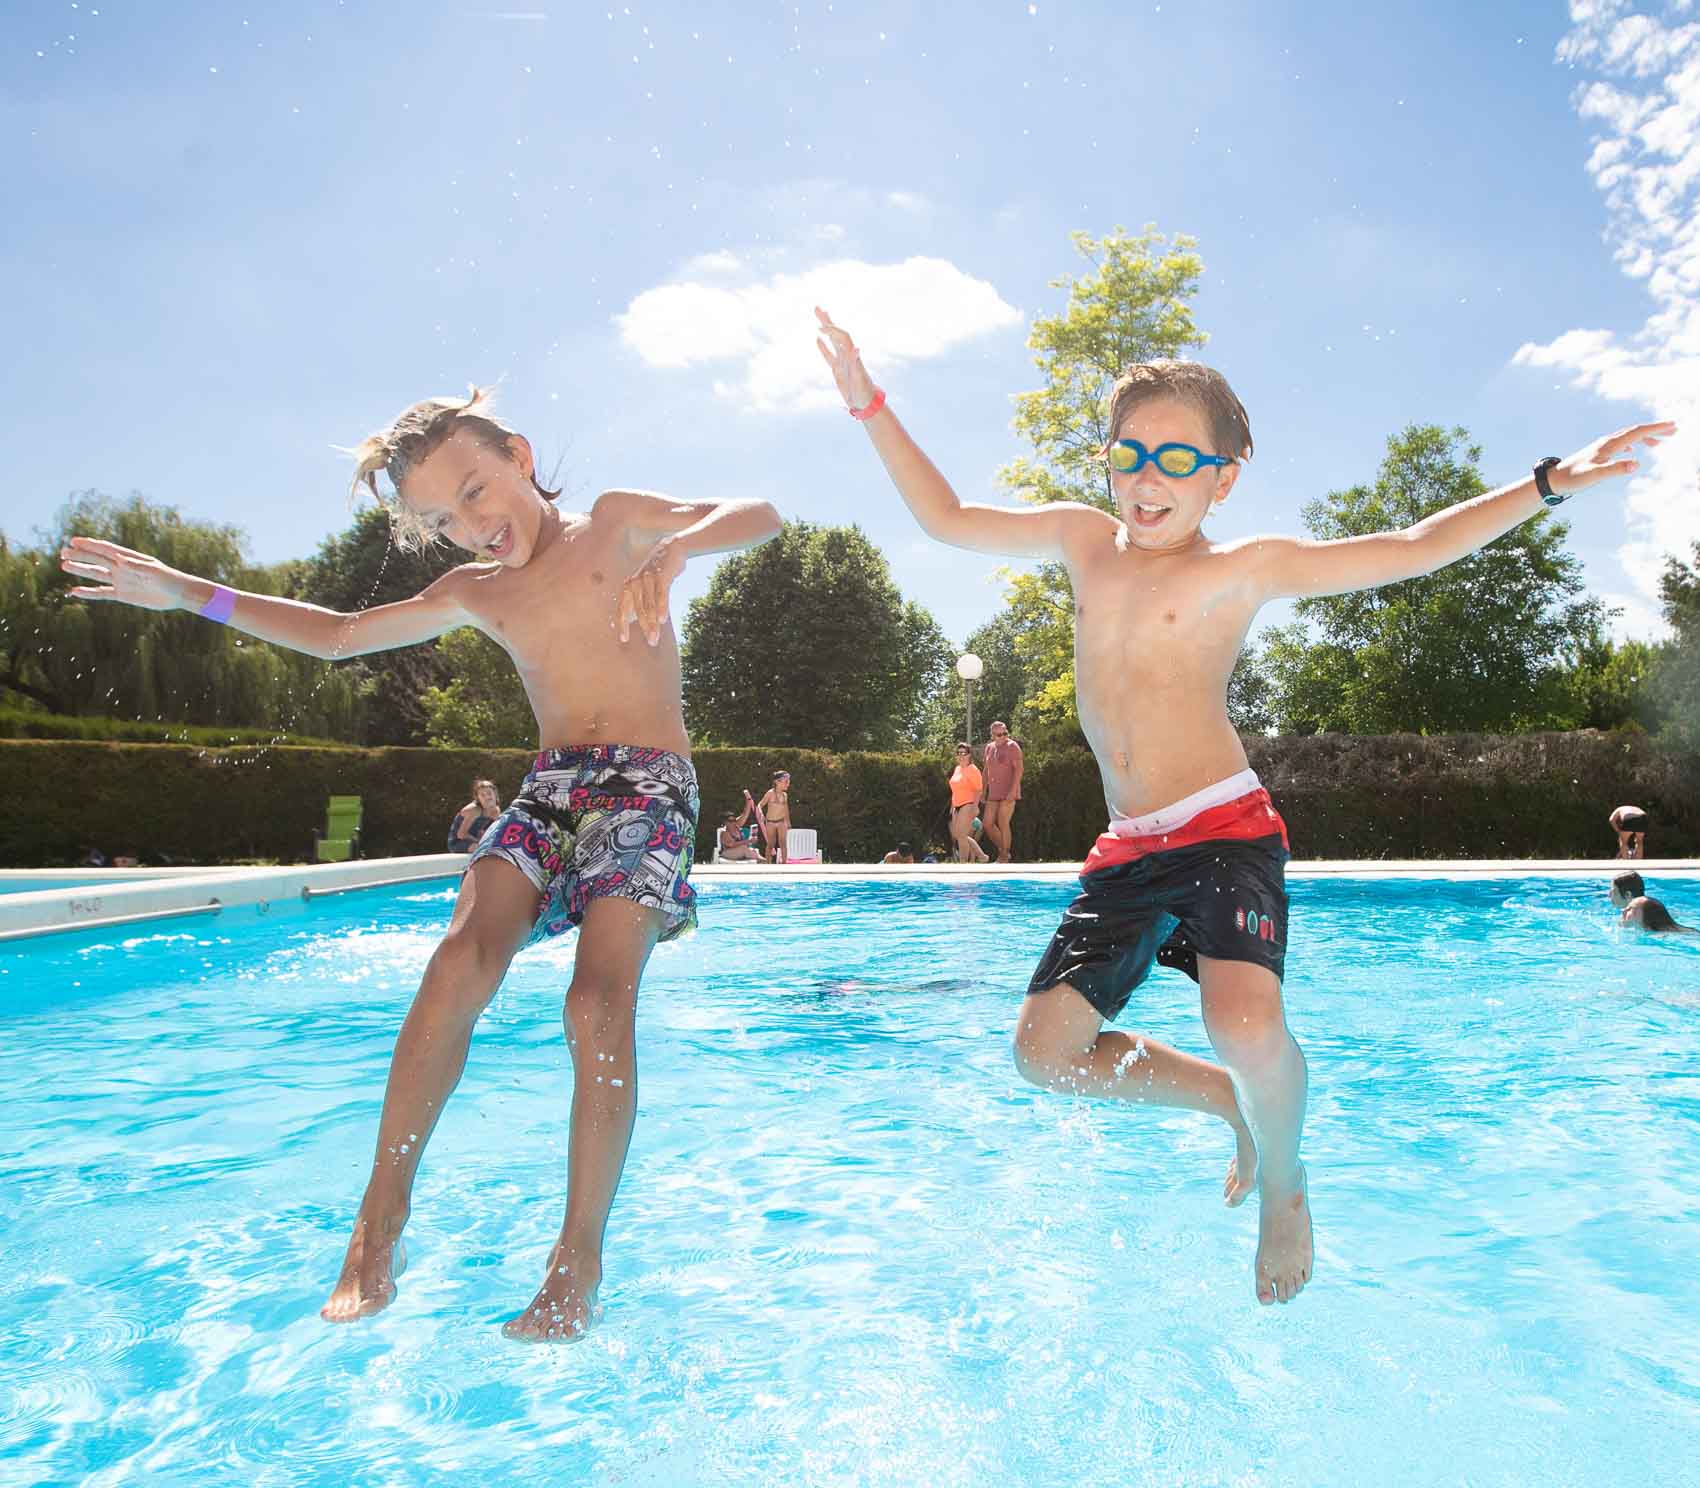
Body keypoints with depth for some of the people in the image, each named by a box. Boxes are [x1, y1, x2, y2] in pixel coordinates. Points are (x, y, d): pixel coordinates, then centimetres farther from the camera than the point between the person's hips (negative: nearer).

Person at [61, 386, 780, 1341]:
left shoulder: (617, 522, 6)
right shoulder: (476, 593, 17)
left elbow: (759, 516, -4)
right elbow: (338, 635, 24)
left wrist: (674, 550, -25)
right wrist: (188, 593, 19)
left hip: (650, 784, -4)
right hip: (548, 787, 4)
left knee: (599, 999, -22)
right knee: (466, 956, -23)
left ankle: (580, 1258, -11)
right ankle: (384, 1213, -13)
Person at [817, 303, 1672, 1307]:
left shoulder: (1246, 568, 1)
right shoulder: (1083, 538, 13)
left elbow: (1414, 549, 3)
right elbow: (947, 519, 20)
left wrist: (1552, 482, -4)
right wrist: (871, 405, 18)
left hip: (1227, 830, -5)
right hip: (1128, 849, 5)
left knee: (1248, 1029, -28)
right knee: (1045, 1051, -1)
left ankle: (1283, 1187, 9)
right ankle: (1231, 1102, 24)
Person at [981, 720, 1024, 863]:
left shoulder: (1012, 746, -7)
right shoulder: (989, 747, 13)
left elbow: (1019, 769, -14)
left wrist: (1013, 790, -21)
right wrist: (984, 791, 14)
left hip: (1008, 793, -7)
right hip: (993, 794, 7)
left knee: (1003, 824, -8)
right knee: (988, 824, 3)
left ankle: (1004, 857, 1)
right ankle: (1002, 850, 20)